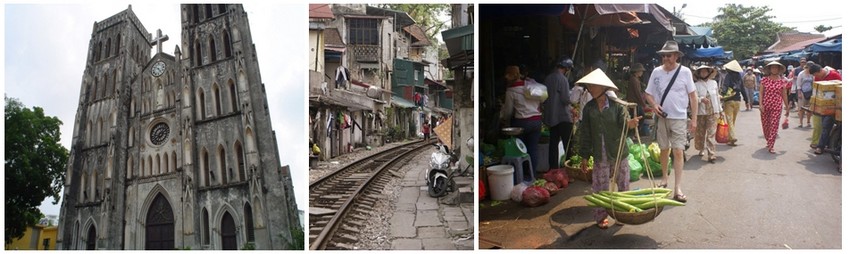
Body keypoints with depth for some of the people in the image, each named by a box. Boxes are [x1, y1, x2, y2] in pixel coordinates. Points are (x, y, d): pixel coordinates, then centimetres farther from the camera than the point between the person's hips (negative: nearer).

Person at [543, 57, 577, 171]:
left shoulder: (548, 78, 8)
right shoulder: (562, 79, -15)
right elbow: (566, 99, -17)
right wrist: (571, 107, 3)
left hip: (550, 117, 8)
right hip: (563, 117, -8)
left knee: (553, 143, 11)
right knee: (568, 144, -1)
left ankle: (553, 168, 15)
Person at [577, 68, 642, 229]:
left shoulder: (616, 105, -9)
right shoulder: (589, 108, -3)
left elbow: (623, 123, -15)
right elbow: (585, 133, 1)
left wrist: (630, 124, -40)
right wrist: (584, 157, 1)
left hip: (619, 153, -1)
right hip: (600, 156, 1)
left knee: (623, 185, 12)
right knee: (600, 188, 6)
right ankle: (601, 217, 19)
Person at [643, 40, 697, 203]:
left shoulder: (685, 72, -5)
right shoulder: (656, 72, 1)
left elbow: (693, 96, -1)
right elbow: (648, 94, 9)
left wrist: (694, 119, -3)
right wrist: (654, 105, -13)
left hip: (679, 118, -2)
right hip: (662, 117, 3)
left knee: (678, 152, -7)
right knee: (664, 149, 13)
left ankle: (678, 189, -5)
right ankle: (664, 179, 32)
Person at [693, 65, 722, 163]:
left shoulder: (714, 83, 11)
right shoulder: (696, 85, -1)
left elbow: (717, 97, 17)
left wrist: (720, 110, 18)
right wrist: (701, 99, -28)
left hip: (713, 112, 1)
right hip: (700, 112, -1)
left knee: (711, 134, -7)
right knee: (700, 133, 9)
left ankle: (711, 154, -9)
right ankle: (702, 149, 33)